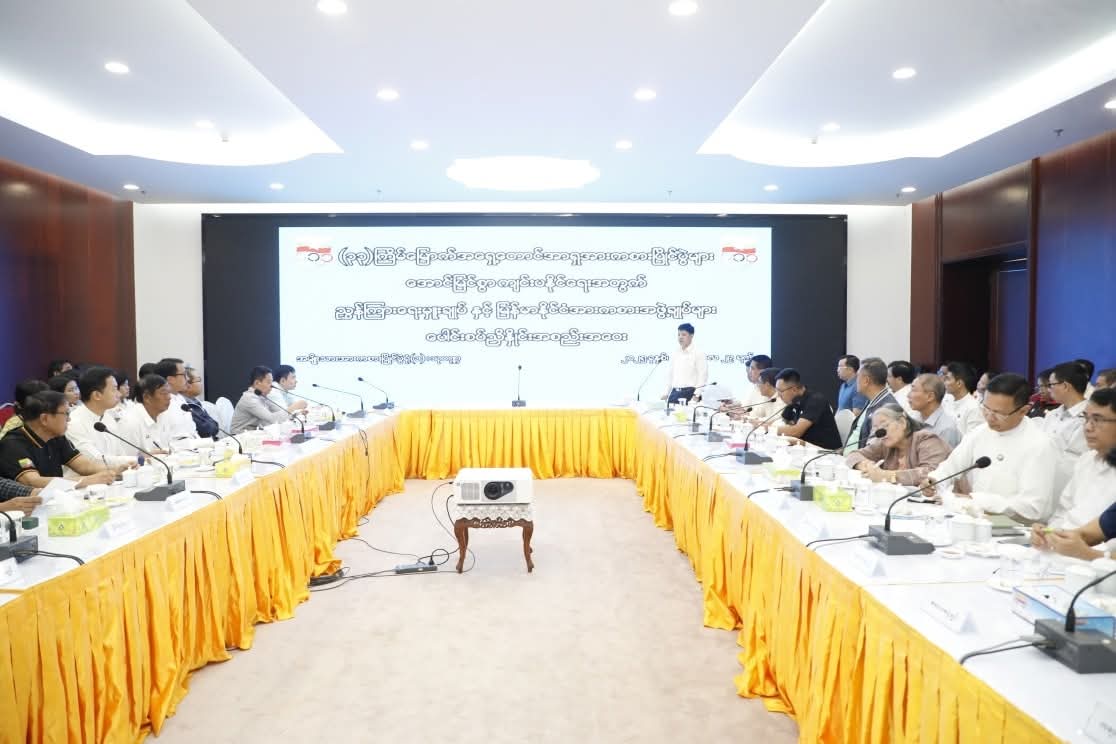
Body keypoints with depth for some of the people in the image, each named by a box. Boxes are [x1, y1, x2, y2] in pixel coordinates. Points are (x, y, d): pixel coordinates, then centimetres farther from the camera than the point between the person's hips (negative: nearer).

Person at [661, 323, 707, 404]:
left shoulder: (698, 354, -4)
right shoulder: (674, 354, 15)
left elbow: (702, 376, -9)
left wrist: (696, 395, -16)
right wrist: (667, 394, 16)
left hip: (689, 393, -6)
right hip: (674, 393, 6)